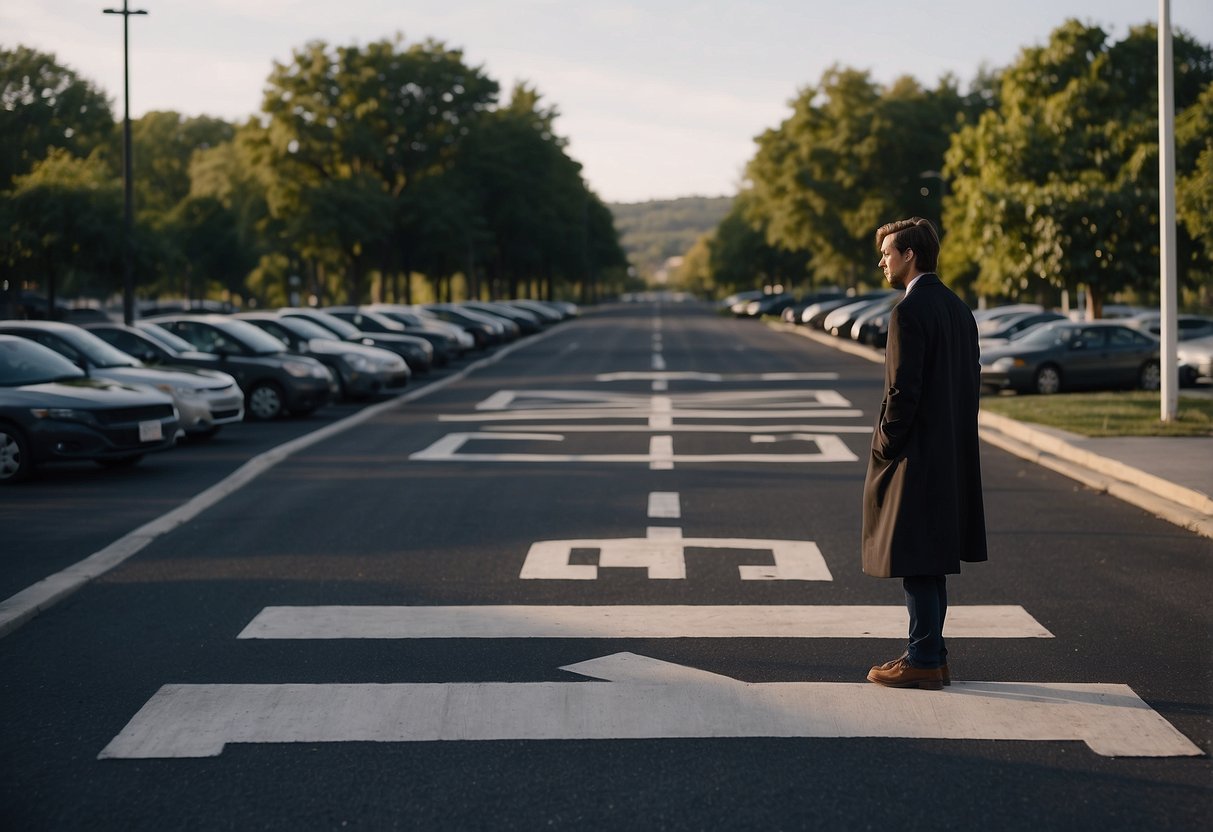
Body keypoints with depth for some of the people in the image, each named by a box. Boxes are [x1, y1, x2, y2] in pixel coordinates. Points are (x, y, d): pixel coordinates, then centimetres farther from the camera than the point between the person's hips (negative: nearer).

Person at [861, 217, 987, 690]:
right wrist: (954, 435, 18)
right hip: (952, 454, 10)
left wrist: (883, 448, -11)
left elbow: (903, 389, -19)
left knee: (916, 564, -3)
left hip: (916, 456, -10)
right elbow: (971, 383, 15)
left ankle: (923, 662, 1)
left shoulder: (909, 312, -16)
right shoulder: (958, 309, 12)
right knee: (932, 561, 16)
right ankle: (932, 656, 22)